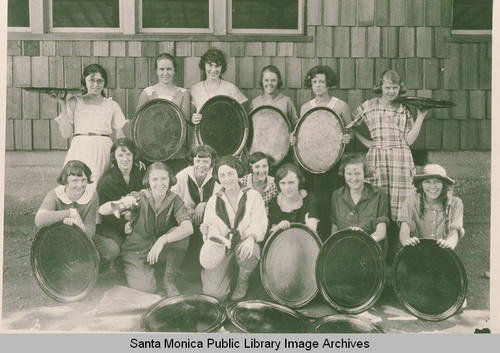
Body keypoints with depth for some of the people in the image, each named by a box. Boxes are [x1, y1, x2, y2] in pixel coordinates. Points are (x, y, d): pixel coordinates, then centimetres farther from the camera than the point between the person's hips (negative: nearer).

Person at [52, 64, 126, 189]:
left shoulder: (112, 105, 12)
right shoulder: (74, 102, 9)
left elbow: (120, 135, 11)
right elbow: (66, 133, 2)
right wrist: (63, 107, -3)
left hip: (103, 152, 1)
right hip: (80, 152, -1)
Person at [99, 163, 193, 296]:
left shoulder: (174, 200, -13)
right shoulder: (139, 197, -16)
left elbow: (188, 228, -30)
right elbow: (102, 211, -22)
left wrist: (162, 240, -44)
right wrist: (121, 203, -44)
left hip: (160, 248, 2)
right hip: (137, 250, -1)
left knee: (181, 233, -27)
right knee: (146, 288, -24)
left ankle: (169, 280, -8)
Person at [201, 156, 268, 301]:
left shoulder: (253, 196, 1)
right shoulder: (214, 201, 8)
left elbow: (259, 224, -10)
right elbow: (212, 228, 2)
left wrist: (251, 237, -32)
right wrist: (208, 232, -23)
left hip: (245, 246, -1)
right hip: (222, 248, 1)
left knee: (247, 251, -39)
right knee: (213, 291, -19)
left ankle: (243, 281, -3)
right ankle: (226, 276, 20)